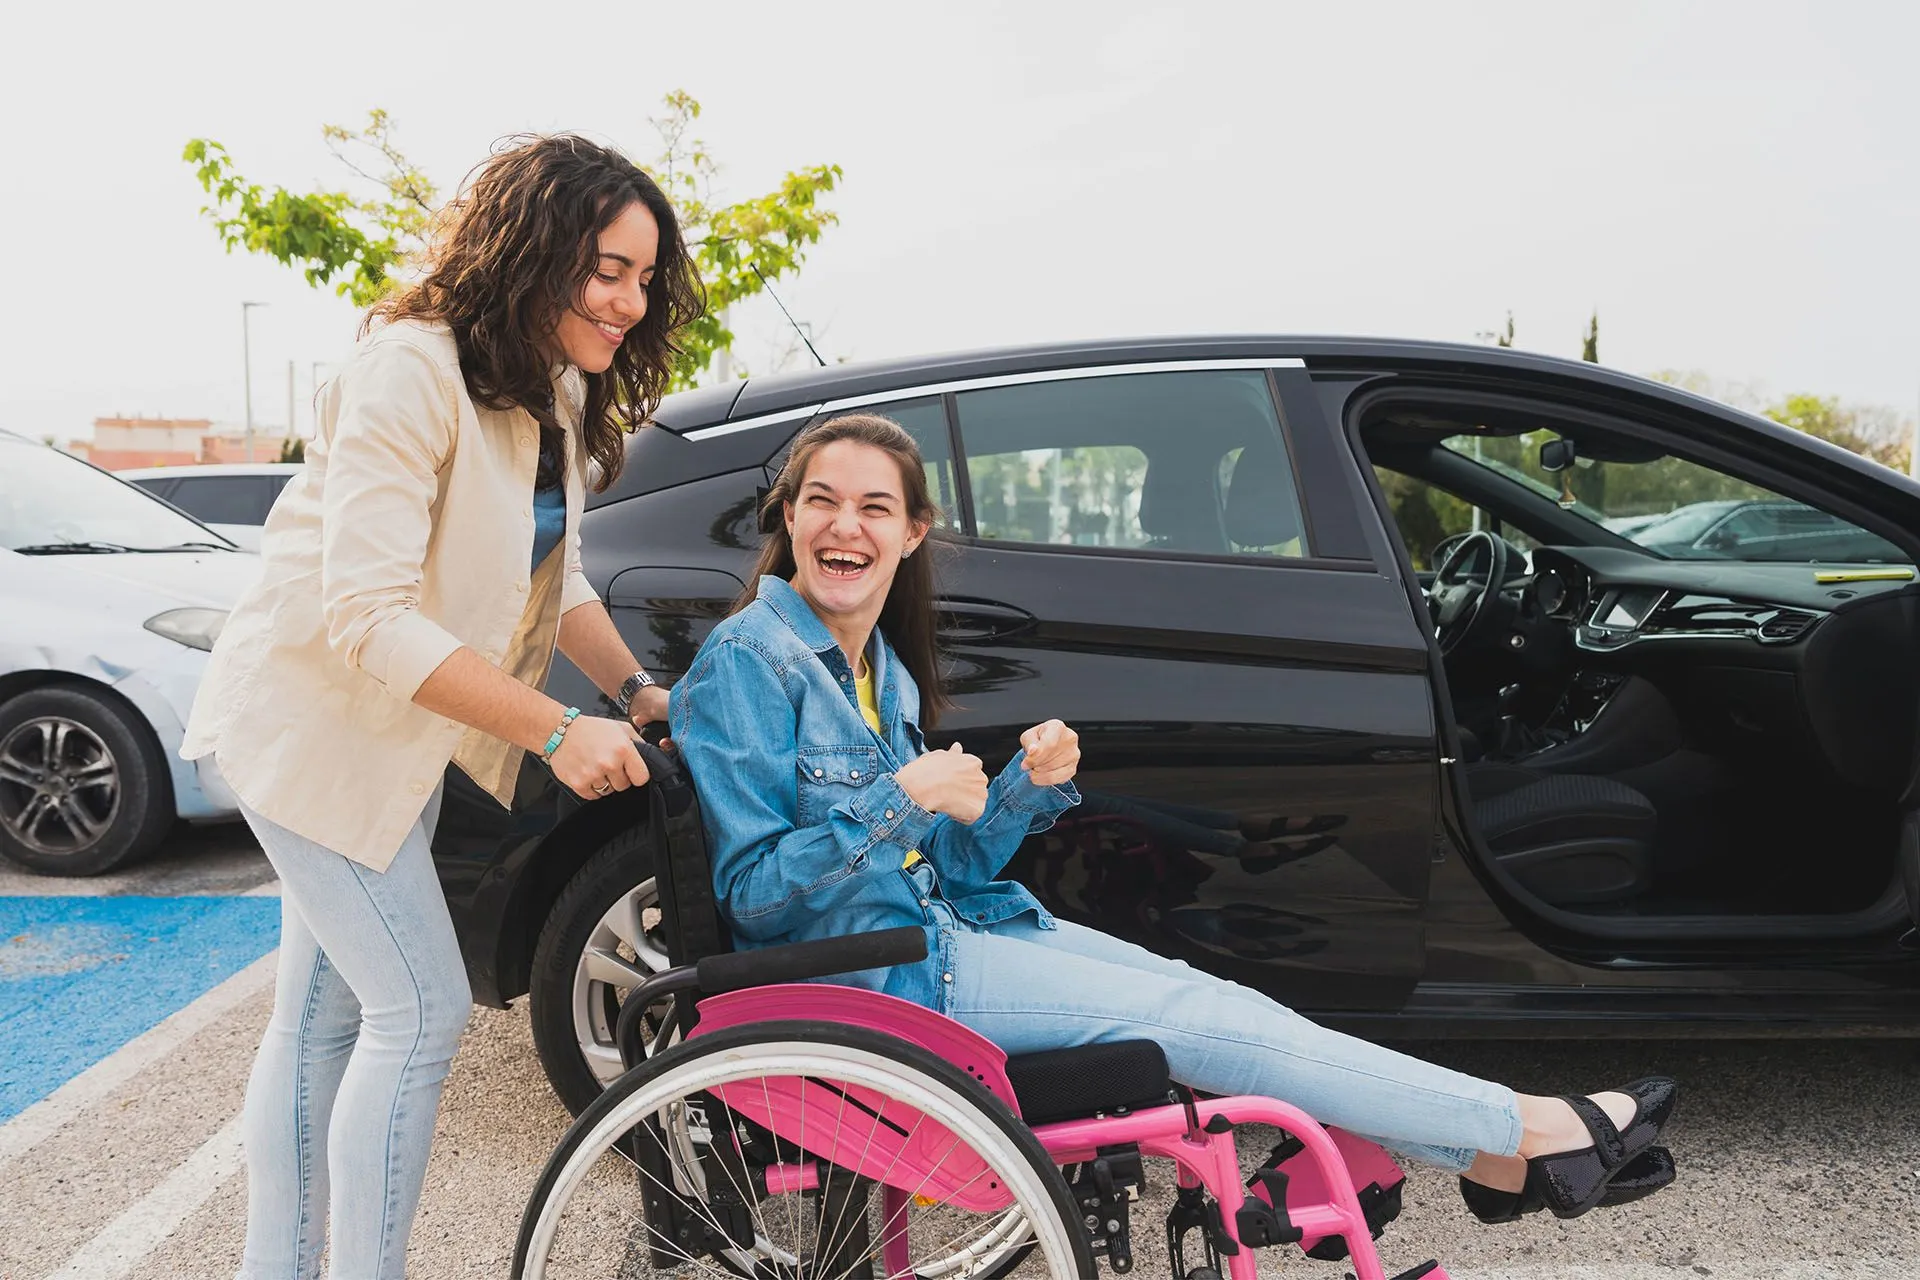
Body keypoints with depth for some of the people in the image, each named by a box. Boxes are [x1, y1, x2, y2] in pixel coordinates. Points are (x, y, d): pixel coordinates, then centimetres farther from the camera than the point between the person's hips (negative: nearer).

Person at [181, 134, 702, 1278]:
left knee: (325, 1014, 17)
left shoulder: (560, 394, 4)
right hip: (315, 719, -9)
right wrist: (555, 729, -32)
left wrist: (634, 688, -3)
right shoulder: (414, 370, -25)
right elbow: (368, 614, -30)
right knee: (422, 1011, -7)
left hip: (402, 731, 9)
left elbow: (557, 576, 11)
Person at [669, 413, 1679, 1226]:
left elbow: (938, 865, 8)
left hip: (942, 923, 8)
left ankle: (1495, 1162, 8)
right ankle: (1530, 1130, 0)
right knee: (1190, 1017, -11)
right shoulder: (746, 662, -15)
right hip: (864, 970, -8)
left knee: (1213, 1002, -2)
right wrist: (899, 805, -28)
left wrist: (1027, 784, -9)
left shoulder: (880, 663, 10)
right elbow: (752, 889, -17)